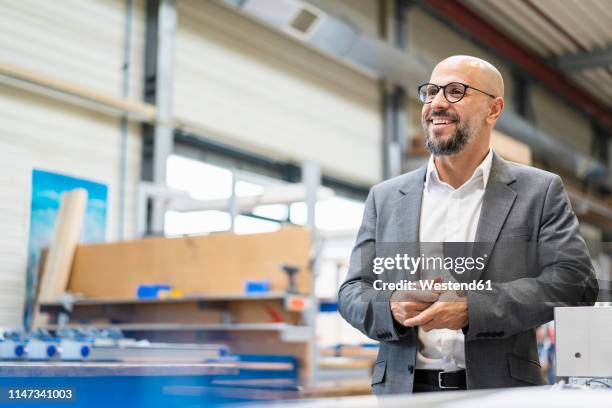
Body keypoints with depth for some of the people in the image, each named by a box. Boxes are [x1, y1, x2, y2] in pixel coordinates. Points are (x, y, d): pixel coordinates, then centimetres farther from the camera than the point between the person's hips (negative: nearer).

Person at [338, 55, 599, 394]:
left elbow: (576, 282, -4)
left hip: (501, 392, -1)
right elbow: (352, 292, 11)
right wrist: (392, 308, -10)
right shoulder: (385, 197, 12)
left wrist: (471, 309, -14)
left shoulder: (540, 192, 6)